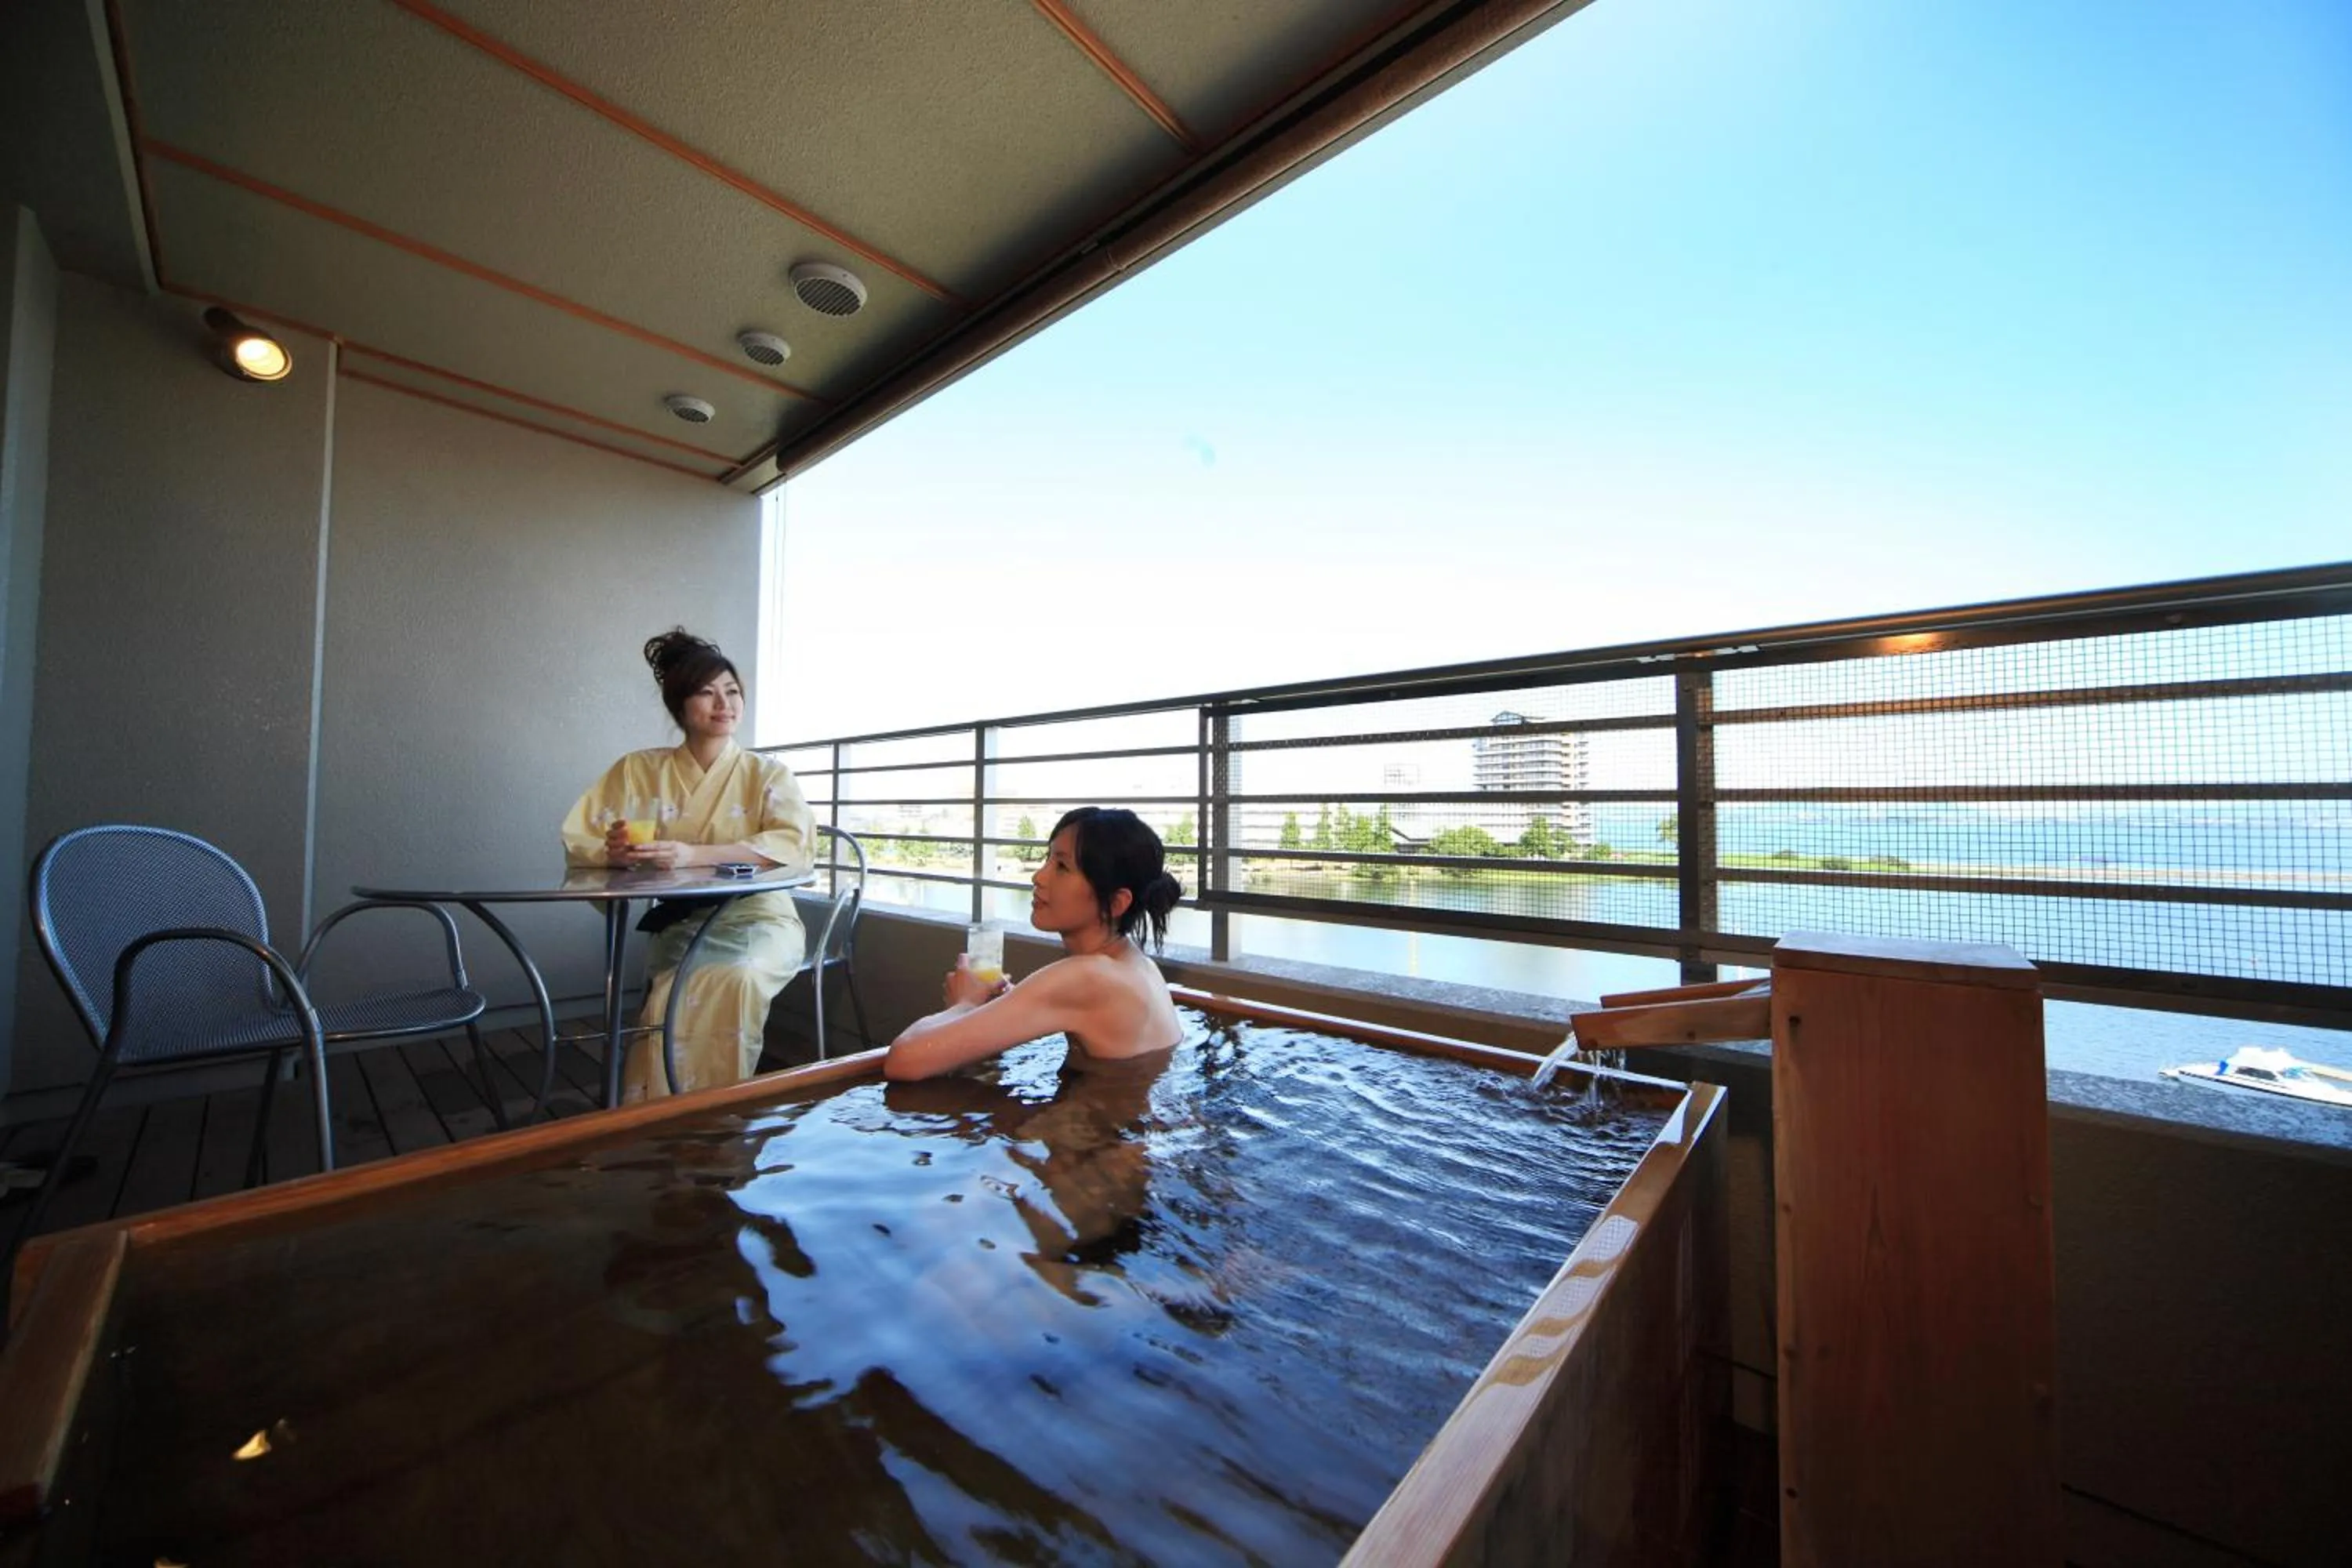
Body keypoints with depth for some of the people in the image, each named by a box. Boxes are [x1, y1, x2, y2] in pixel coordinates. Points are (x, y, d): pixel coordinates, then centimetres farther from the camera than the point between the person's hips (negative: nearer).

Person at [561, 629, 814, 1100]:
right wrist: (614, 852, -22)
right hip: (681, 922, 2)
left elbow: (794, 844, -16)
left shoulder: (768, 773, 0)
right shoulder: (640, 769, 7)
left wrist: (693, 854, -28)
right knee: (683, 988, -30)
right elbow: (578, 840, 3)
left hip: (758, 916, -1)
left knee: (735, 978, -32)